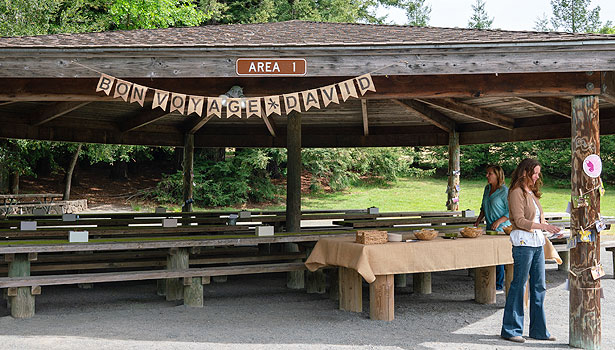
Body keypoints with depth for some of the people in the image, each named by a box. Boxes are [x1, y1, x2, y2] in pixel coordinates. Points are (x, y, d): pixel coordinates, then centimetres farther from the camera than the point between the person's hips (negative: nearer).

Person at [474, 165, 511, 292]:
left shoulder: (505, 191, -10)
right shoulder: (487, 189, 13)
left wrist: (499, 221, -20)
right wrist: (478, 220, 12)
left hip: (501, 229, -7)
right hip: (489, 228, 7)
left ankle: (499, 286, 1)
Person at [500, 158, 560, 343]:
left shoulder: (532, 192, 19)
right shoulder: (517, 192, -8)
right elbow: (519, 220, -15)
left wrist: (549, 227, 7)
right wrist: (544, 226, -21)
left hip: (537, 242, 9)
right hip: (523, 241, -9)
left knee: (539, 286, 9)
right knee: (518, 285, -3)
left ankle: (538, 330, 17)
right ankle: (510, 330, 5)